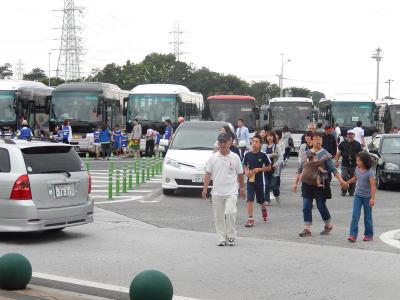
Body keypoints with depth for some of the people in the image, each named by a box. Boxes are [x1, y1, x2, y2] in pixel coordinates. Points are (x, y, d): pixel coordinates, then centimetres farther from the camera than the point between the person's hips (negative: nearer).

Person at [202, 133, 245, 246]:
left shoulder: (235, 158, 1)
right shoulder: (213, 158, 2)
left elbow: (240, 174, 10)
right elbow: (208, 173, 3)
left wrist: (242, 188, 14)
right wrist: (205, 188, -4)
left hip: (231, 191, -2)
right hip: (217, 192, 2)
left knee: (230, 213, -15)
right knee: (219, 216, 6)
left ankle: (231, 236, 1)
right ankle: (222, 238, 16)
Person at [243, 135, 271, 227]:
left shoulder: (263, 155, -7)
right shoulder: (247, 155, 0)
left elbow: (269, 167, 0)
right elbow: (245, 166, 12)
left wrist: (259, 169, -14)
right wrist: (246, 171, -9)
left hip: (260, 180, -1)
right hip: (250, 179, 1)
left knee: (261, 200, 15)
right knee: (250, 199, -9)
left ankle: (264, 211, 46)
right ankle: (250, 219, -7)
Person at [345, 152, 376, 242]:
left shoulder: (369, 173, -19)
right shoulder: (357, 169, 0)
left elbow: (373, 186, -23)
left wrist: (372, 198, -30)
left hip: (367, 197, -5)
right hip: (358, 195, 5)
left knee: (367, 217, 8)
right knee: (355, 215, -6)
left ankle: (369, 235, 22)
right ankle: (353, 235, -8)